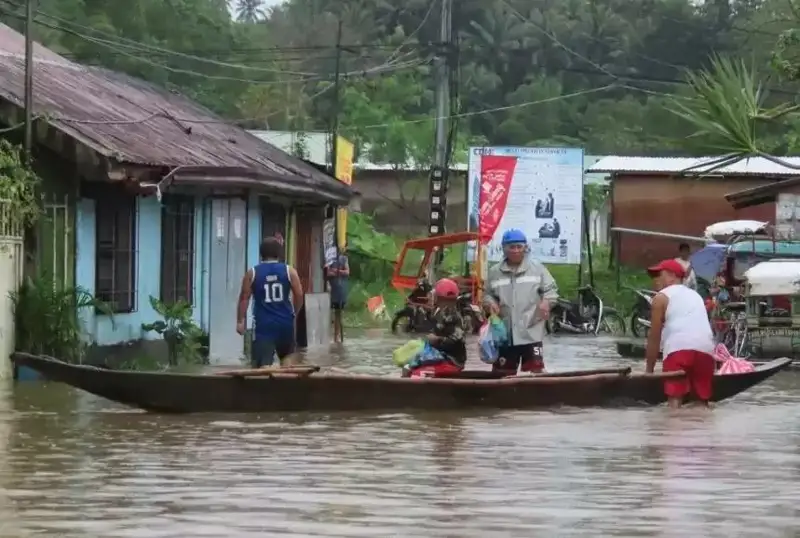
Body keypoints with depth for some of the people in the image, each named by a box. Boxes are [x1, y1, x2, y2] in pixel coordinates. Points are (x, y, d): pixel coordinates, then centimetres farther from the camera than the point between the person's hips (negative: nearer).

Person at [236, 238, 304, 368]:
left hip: (263, 324, -2)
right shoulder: (289, 271, 2)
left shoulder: (252, 273, 1)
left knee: (262, 364, -8)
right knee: (288, 362, 22)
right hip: (285, 323, 2)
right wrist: (293, 312, 18)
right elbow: (299, 295, 1)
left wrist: (240, 321, 6)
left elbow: (244, 298, 0)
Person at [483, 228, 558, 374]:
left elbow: (550, 289, 5)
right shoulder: (495, 272, 8)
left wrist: (546, 302, -16)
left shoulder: (537, 268, 2)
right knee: (503, 373, 6)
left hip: (531, 332, -2)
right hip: (505, 334, 2)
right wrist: (490, 303, -6)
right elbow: (488, 294, 16)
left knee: (535, 371, -6)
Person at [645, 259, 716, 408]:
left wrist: (649, 369, 18)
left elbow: (654, 337, 11)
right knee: (701, 402, 11)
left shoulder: (661, 298, 14)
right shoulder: (695, 295, 34)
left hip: (679, 349, -6)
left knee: (675, 400, -11)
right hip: (705, 349, 6)